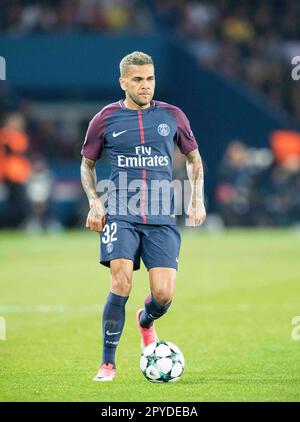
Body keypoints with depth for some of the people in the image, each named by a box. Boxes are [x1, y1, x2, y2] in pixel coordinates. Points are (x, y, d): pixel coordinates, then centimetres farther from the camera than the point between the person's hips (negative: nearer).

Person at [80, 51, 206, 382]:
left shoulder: (172, 116, 8)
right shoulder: (105, 119, 4)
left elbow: (193, 158, 21)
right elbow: (87, 164, 17)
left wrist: (197, 200, 9)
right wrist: (94, 202, 2)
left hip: (161, 218, 1)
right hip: (120, 215, -1)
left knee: (164, 294, -9)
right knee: (121, 283, -20)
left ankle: (146, 321, 30)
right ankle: (107, 363, -6)